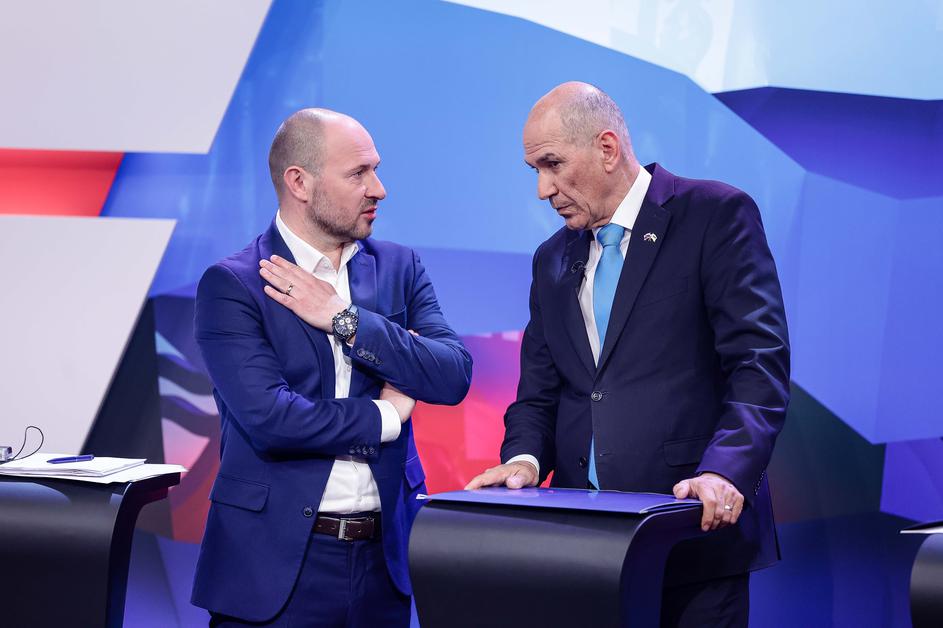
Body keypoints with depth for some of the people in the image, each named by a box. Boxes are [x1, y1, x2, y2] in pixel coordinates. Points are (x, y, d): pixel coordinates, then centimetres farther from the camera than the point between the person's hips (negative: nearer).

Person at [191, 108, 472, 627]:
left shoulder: (399, 268, 8)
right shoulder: (231, 286, -7)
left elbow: (453, 378, -4)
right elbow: (269, 419, -18)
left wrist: (347, 320, -12)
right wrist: (385, 416, -6)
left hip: (383, 558, 4)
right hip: (277, 562, -4)